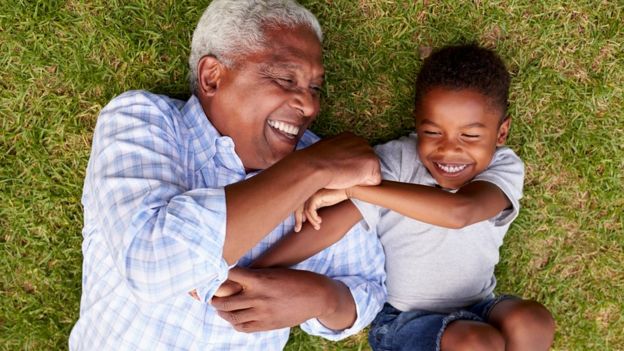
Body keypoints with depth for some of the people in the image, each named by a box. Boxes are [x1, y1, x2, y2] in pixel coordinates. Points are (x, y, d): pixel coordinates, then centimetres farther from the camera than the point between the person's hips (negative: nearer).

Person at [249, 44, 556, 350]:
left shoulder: (503, 169, -16)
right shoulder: (395, 161, -16)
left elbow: (458, 213, -37)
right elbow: (331, 224, -24)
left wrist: (353, 185, -40)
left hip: (476, 312, 2)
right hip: (404, 320, -2)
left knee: (531, 322, -27)